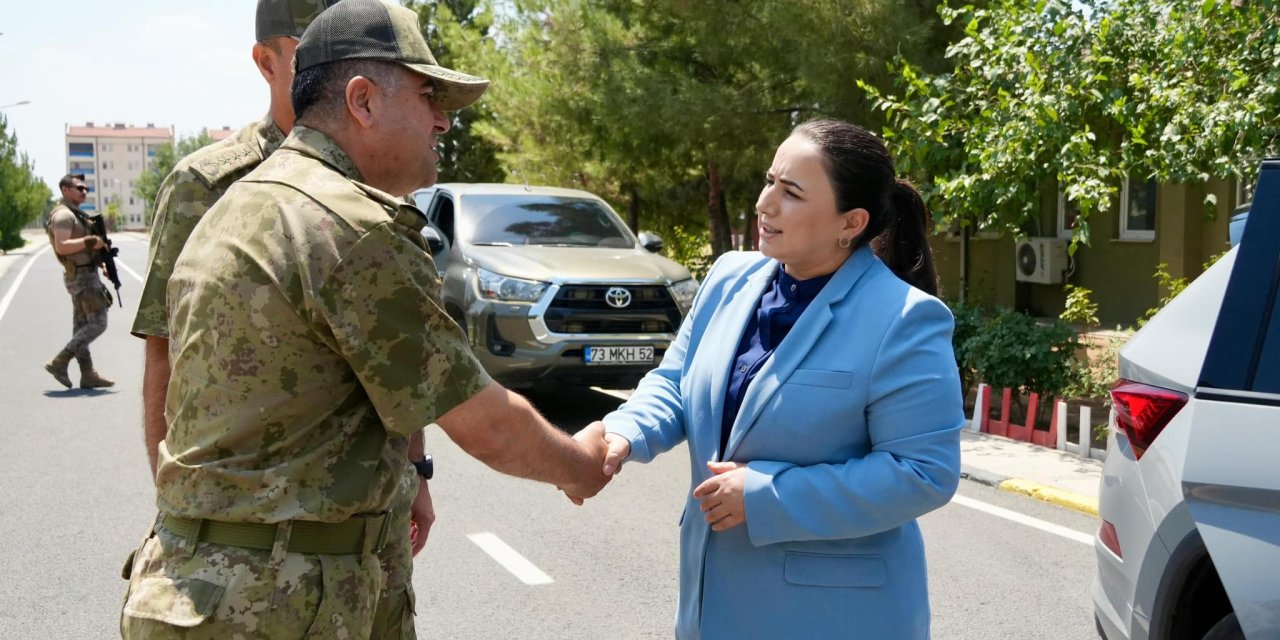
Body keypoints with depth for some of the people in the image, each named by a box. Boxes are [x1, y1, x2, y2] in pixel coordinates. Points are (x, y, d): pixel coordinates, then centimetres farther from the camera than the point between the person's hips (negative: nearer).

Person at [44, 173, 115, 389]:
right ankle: (59, 362, -9)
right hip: (82, 275, -10)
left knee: (81, 326, 8)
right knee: (97, 323, -10)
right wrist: (91, 242, -23)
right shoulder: (63, 214, -13)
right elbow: (62, 247, -25)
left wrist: (99, 257, 11)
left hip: (83, 275, 10)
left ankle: (88, 375, 10)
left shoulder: (75, 214, 18)